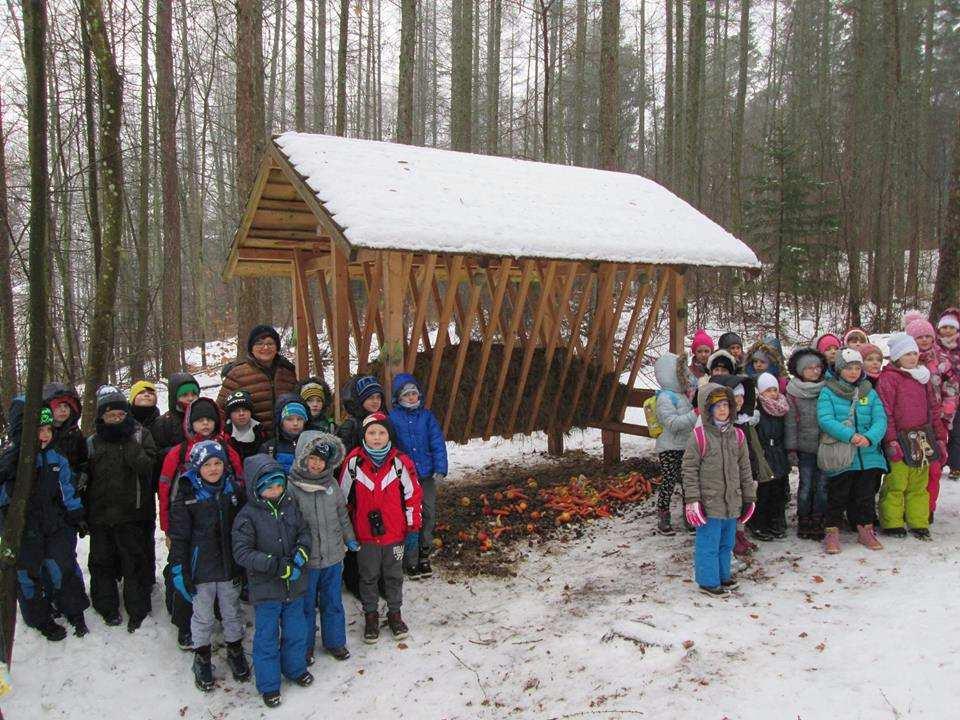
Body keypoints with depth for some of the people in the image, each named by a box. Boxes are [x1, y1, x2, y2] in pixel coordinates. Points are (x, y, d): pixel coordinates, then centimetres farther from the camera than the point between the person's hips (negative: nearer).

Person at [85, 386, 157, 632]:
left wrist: (128, 440, -20)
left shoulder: (140, 434, -1)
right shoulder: (93, 441, 5)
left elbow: (145, 466, -15)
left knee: (134, 562, 3)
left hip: (130, 513, -3)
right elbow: (86, 478, 7)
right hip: (100, 513, 3)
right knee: (102, 561, 12)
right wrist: (84, 513, 5)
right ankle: (107, 606, 27)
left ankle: (137, 609, 14)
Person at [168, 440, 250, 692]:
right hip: (201, 569, -3)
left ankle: (235, 651, 35)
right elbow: (179, 536, -8)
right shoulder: (187, 496, -10)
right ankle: (202, 657, 29)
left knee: (232, 612, 16)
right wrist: (179, 570, -11)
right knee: (203, 617, 11)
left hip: (230, 567, 3)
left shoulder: (233, 490, -1)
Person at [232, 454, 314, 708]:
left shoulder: (291, 505, -1)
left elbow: (305, 532, 5)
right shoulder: (248, 515, -15)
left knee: (296, 630, 20)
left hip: (294, 584, 4)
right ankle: (268, 684, 25)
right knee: (267, 637, 8)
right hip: (265, 589, -4)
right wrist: (277, 565, -26)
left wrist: (301, 553, -17)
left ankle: (295, 667, 43)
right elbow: (242, 553, -19)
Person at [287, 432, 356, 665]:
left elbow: (342, 514, 13)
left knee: (333, 602, 18)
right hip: (305, 560, -4)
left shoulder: (331, 484, 0)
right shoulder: (291, 487, -15)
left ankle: (335, 641, 36)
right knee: (305, 605, 14)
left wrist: (349, 539, 14)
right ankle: (304, 646, 32)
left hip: (333, 557, 4)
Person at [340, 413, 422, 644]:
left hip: (394, 532, 0)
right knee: (368, 576, 14)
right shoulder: (353, 462, -10)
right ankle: (370, 615, 31)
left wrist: (413, 523, 1)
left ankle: (394, 613, 34)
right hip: (364, 532, 0)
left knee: (394, 575, 15)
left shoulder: (399, 461, -10)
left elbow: (412, 492, 0)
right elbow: (343, 496, 2)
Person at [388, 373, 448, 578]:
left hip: (427, 475, 3)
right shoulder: (393, 418, -3)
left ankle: (424, 555, 25)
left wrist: (440, 469, -6)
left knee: (428, 514, 9)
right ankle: (410, 561, 9)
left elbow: (438, 443, 3)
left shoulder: (427, 416, 4)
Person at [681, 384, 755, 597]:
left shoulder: (737, 435, 6)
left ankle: (723, 575, 34)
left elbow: (744, 468, 13)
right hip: (709, 502, -6)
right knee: (708, 544, 2)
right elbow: (689, 469, -9)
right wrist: (692, 499, -13)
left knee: (726, 542, 18)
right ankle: (708, 581, 15)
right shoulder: (699, 436, -11)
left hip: (732, 502, 6)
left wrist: (749, 498, 14)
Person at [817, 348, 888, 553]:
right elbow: (825, 420, -15)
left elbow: (880, 419, -2)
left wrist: (869, 437, -22)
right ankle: (833, 532, 12)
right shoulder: (828, 392, -3)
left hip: (869, 454, 3)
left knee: (866, 494, 12)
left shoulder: (869, 392, 8)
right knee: (838, 495, 2)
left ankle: (865, 530, 26)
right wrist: (850, 435, -27)